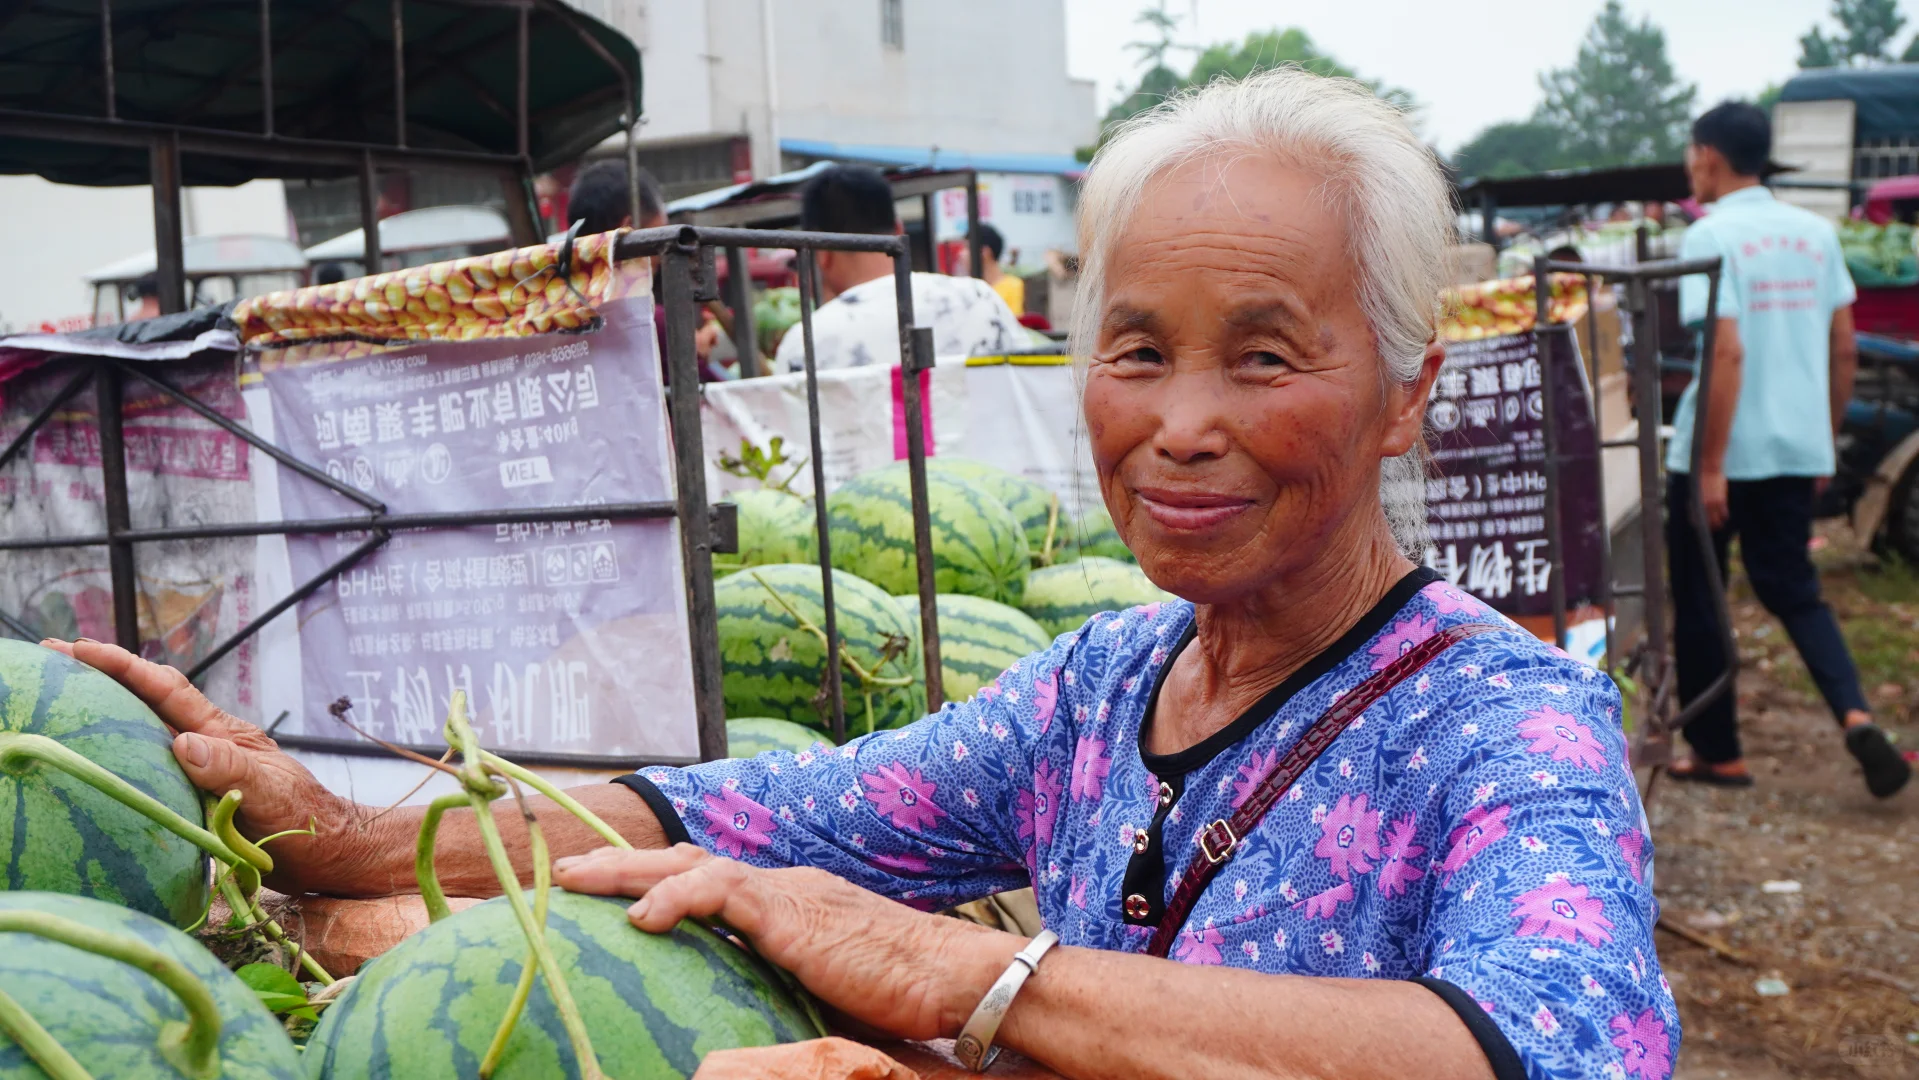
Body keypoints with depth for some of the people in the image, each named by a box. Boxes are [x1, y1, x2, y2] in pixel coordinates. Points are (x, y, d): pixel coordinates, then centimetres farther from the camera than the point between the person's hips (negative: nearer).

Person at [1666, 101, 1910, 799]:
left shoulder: (1711, 236, -13)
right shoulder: (1816, 233, 7)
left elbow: (1726, 351, -22)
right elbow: (1845, 349, 9)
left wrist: (1710, 467, -19)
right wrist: (1827, 439, 19)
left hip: (1721, 453, -6)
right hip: (1797, 450, 6)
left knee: (1699, 602, 10)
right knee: (1792, 591, 16)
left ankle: (1717, 753, 16)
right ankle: (1856, 717, -5)